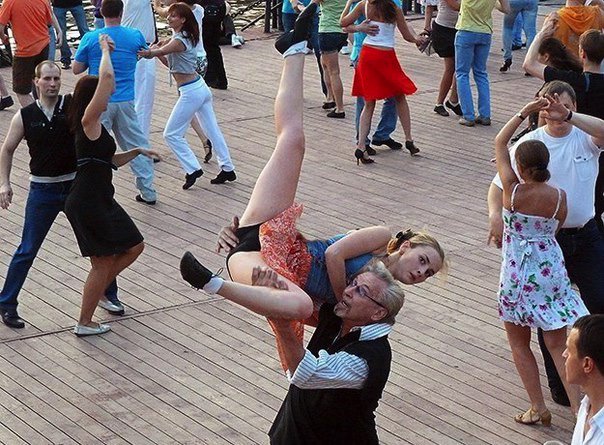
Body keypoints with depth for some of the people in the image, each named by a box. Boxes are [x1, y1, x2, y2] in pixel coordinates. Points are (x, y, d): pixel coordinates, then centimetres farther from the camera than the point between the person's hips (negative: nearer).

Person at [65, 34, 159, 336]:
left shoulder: (94, 127, 15)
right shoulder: (88, 121, -14)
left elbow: (108, 161, 25)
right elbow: (107, 78, -24)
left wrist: (136, 152, 16)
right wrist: (105, 48, -11)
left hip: (99, 200, 10)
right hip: (88, 203, -10)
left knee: (134, 246, 15)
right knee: (102, 263, 1)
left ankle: (99, 289, 27)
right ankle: (84, 323, 12)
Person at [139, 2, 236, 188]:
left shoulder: (178, 41, -17)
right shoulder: (187, 37, 11)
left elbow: (158, 51, -36)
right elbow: (170, 63, 13)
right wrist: (159, 52, -3)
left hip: (190, 93, -10)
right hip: (201, 87, 10)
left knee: (171, 134, 0)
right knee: (213, 130, 14)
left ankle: (193, 169, 0)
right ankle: (227, 169, 19)